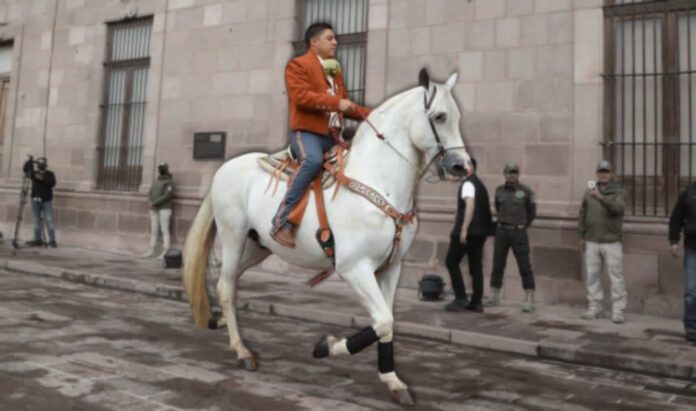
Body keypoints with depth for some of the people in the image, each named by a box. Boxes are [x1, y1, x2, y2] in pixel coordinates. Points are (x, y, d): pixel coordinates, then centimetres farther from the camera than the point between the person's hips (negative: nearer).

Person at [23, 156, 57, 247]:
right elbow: (26, 170, -5)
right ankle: (38, 240, 10)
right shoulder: (34, 173, 10)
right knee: (36, 220, 5)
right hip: (35, 200, 3)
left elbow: (52, 183, -12)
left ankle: (52, 240, -3)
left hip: (47, 200, -3)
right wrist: (29, 162, -19)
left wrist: (43, 178, -23)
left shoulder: (50, 174, 3)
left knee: (49, 220, -6)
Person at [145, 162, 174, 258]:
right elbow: (150, 193, 14)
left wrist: (155, 203, -16)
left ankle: (165, 252, -9)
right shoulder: (156, 181, 18)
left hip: (164, 209, -7)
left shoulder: (169, 182, -5)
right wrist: (150, 202, -6)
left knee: (165, 230, -8)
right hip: (154, 209, 7)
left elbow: (167, 196, -15)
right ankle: (151, 251, 12)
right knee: (154, 230, 8)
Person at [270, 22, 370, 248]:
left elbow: (343, 106, 30)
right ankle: (281, 222, -35)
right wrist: (336, 102, -24)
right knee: (313, 160, -37)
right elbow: (301, 96, -16)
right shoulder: (298, 65, 1)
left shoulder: (335, 70, 26)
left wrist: (371, 115, 16)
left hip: (331, 135, 9)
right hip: (306, 131, -8)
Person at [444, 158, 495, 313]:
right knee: (476, 265, 9)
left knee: (451, 261, 1)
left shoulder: (467, 184, -10)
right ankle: (476, 302, 11)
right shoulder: (479, 184, 17)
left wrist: (464, 229, -25)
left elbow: (470, 206, -22)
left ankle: (461, 298, -2)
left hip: (468, 231, -9)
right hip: (480, 231, 9)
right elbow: (485, 207, 20)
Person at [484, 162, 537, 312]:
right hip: (501, 232, 3)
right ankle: (494, 297, 18)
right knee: (498, 265, 7)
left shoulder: (526, 191, -4)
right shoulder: (499, 191, 6)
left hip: (518, 232, -3)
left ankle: (529, 300, 0)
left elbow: (532, 211, 8)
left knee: (524, 266, -4)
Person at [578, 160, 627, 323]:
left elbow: (618, 207, -21)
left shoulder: (619, 191, 0)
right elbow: (582, 214, 13)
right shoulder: (589, 191, 10)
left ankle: (618, 311, 1)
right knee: (592, 275, 6)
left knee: (616, 276, -3)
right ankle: (594, 307, 15)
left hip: (612, 242, -3)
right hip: (591, 242, 3)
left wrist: (600, 197, -33)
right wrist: (581, 236, 9)